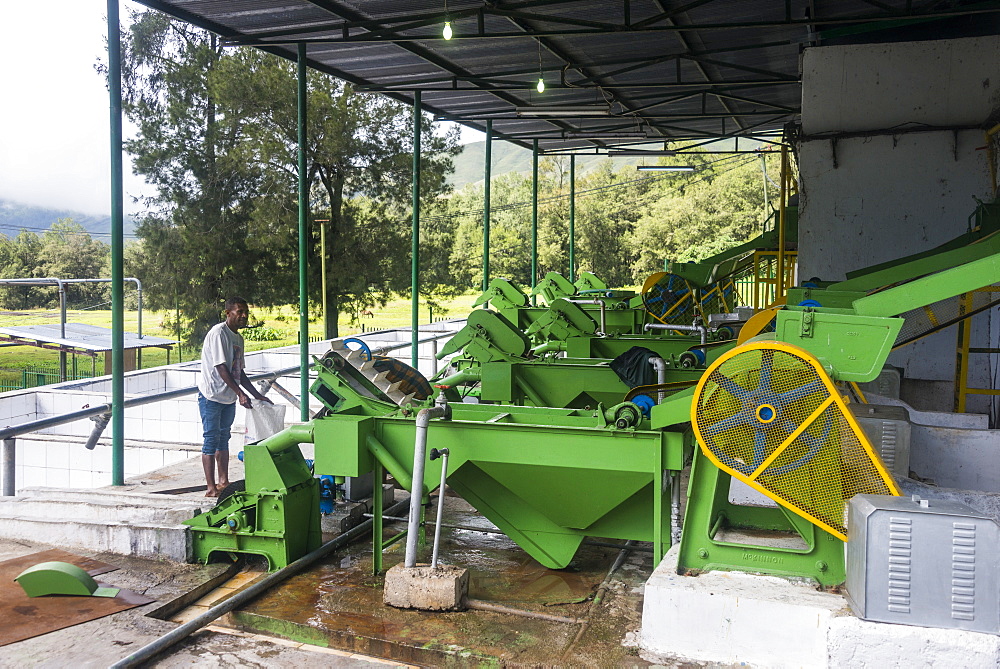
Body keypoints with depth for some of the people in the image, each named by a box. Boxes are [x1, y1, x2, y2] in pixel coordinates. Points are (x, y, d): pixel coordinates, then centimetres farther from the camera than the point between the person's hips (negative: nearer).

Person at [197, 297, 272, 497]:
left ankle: (223, 482, 21)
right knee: (211, 439, -5)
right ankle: (211, 488, -3)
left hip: (229, 398, 8)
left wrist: (258, 395, 14)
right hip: (211, 396, -8)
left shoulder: (238, 338, 12)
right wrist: (241, 393, -26)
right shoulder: (218, 333, -15)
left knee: (223, 438, 14)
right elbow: (221, 368, -21)